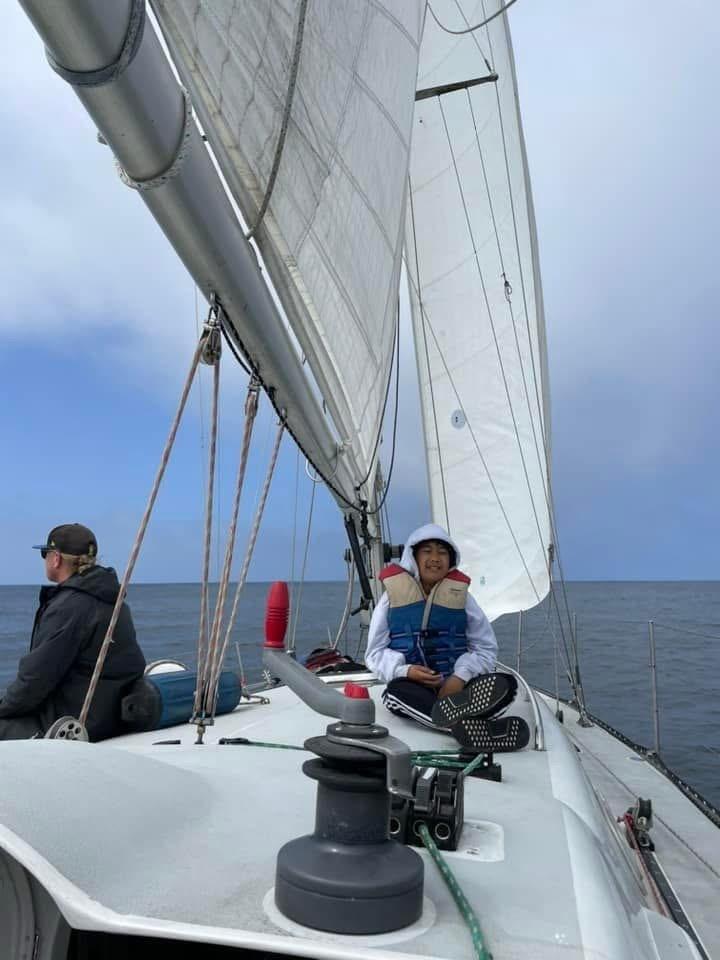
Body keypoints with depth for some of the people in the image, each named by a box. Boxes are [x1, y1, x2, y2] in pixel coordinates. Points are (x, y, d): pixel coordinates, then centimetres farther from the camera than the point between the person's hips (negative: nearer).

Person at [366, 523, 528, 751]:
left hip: (455, 684, 2)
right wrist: (405, 670, -17)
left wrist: (461, 676, -12)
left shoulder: (460, 595, 8)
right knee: (396, 690, -36)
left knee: (507, 683, -24)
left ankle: (452, 714, -49)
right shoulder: (394, 595, 4)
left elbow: (486, 648, 8)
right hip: (411, 687, -2)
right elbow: (375, 653, 4)